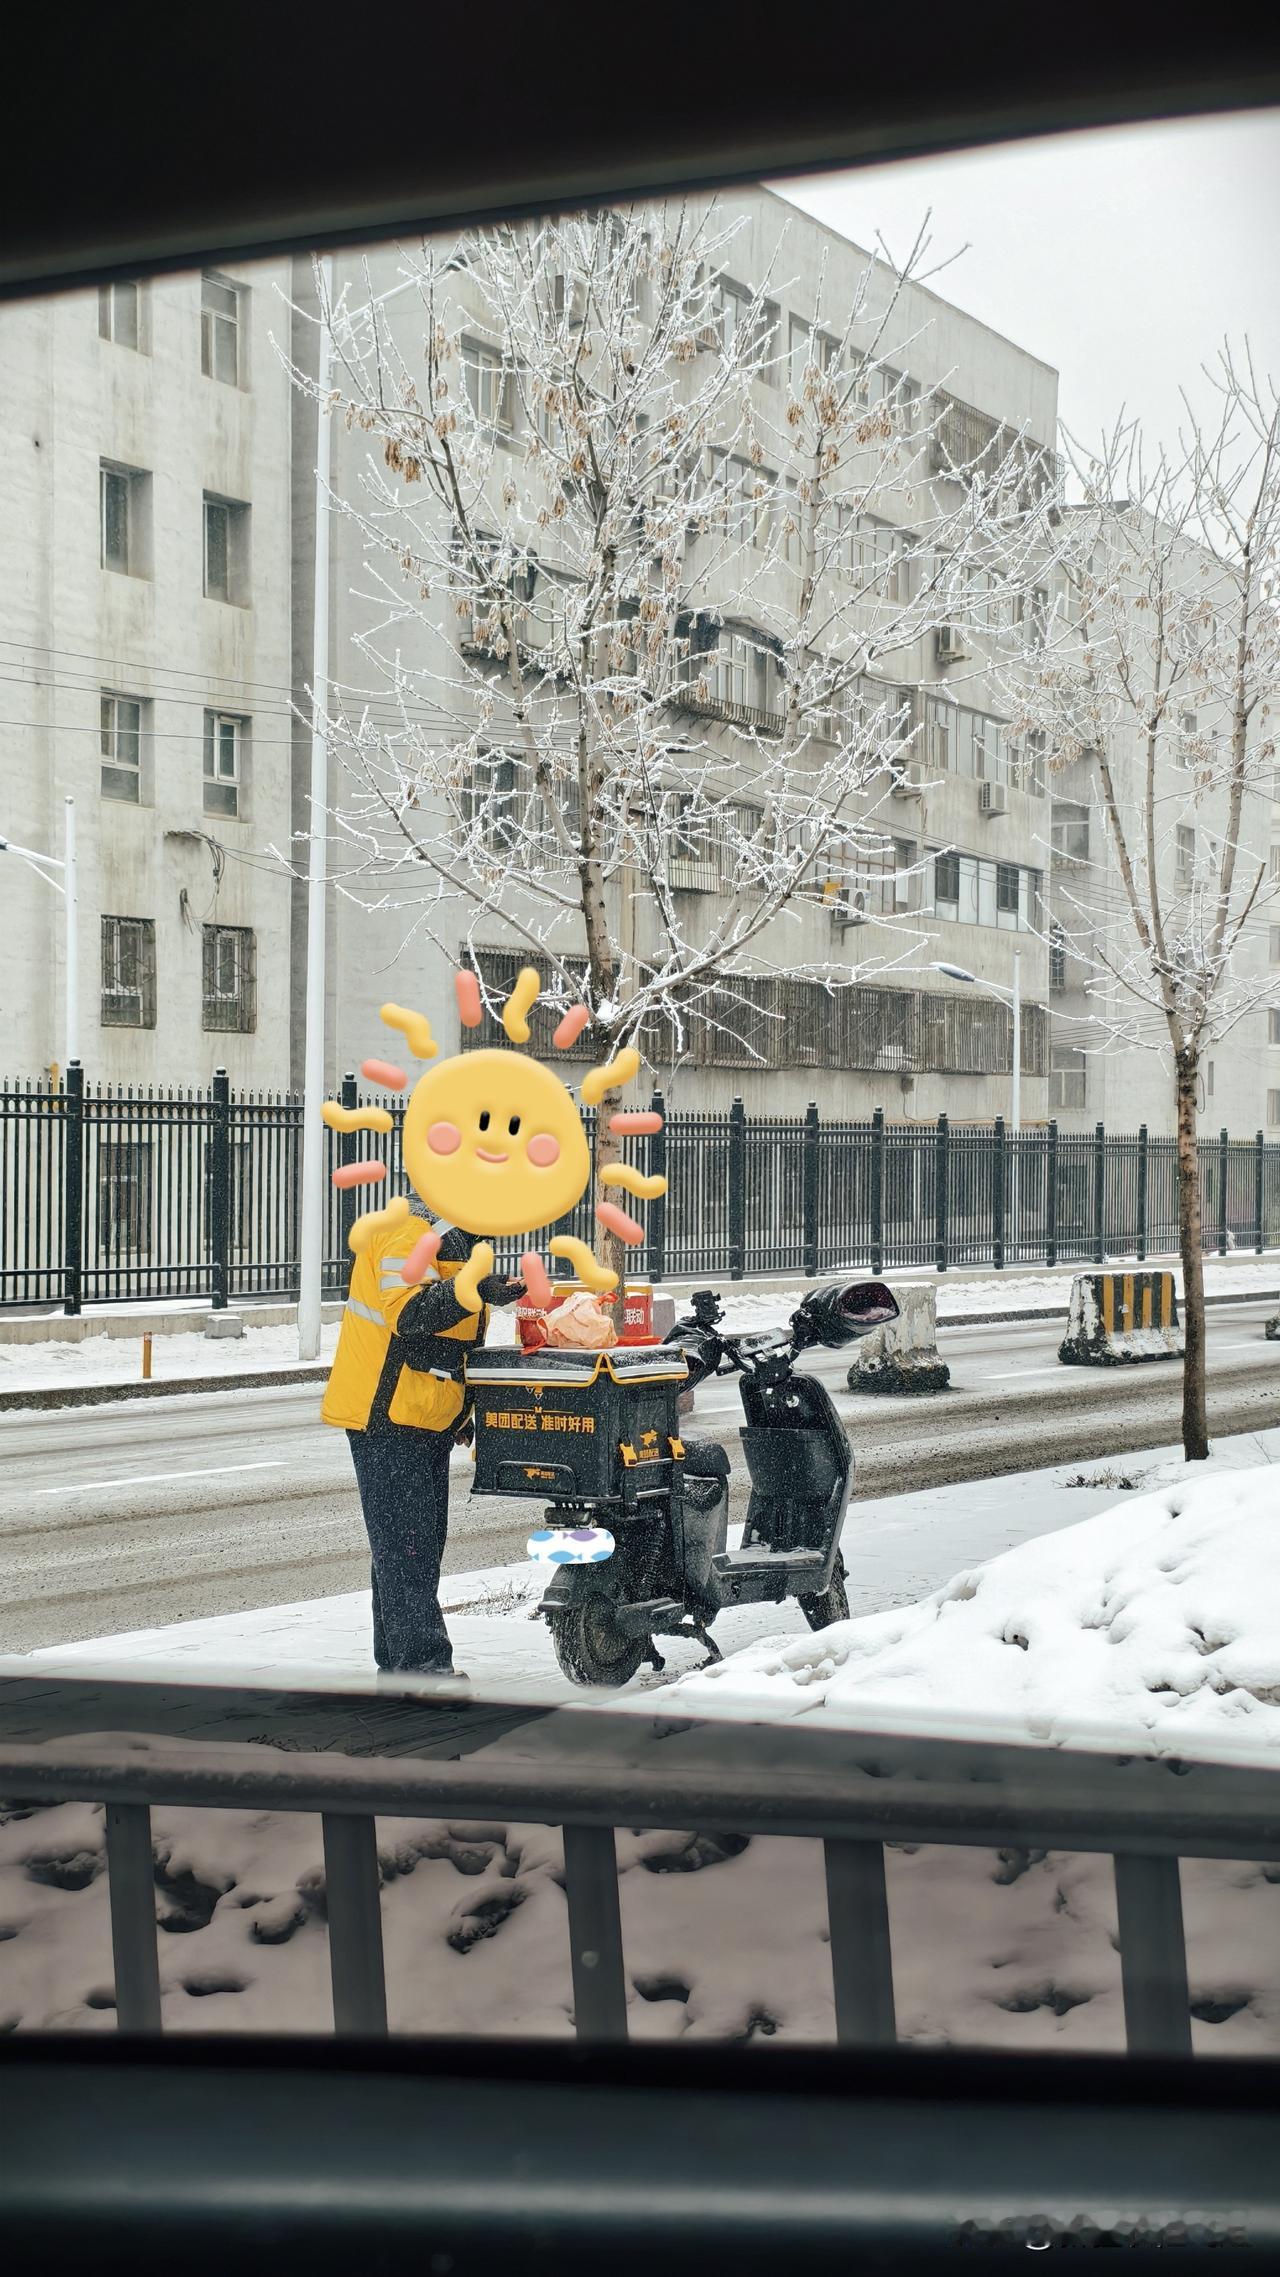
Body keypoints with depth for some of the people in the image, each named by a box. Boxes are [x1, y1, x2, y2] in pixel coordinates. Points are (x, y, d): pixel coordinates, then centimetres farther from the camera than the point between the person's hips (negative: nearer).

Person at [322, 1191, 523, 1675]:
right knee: (405, 1547, -11)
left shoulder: (455, 1238, 18)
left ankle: (397, 1663, 21)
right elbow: (407, 1312, -32)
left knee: (422, 1546, 13)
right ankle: (424, 1664, -13)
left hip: (428, 1422, 10)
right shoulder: (408, 1233, -15)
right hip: (387, 1418, -10)